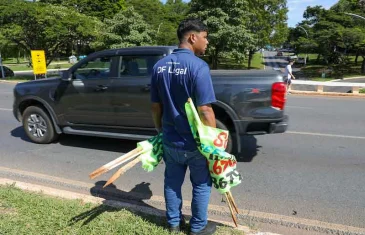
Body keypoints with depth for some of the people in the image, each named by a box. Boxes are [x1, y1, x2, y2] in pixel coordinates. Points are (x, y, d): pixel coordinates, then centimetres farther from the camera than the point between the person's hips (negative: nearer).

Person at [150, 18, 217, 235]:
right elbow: (205, 111, -22)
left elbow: (156, 106, 7)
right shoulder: (198, 66, -19)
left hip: (170, 140, 6)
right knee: (201, 185, 15)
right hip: (196, 142, -5)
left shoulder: (160, 66, 1)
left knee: (172, 182, 20)